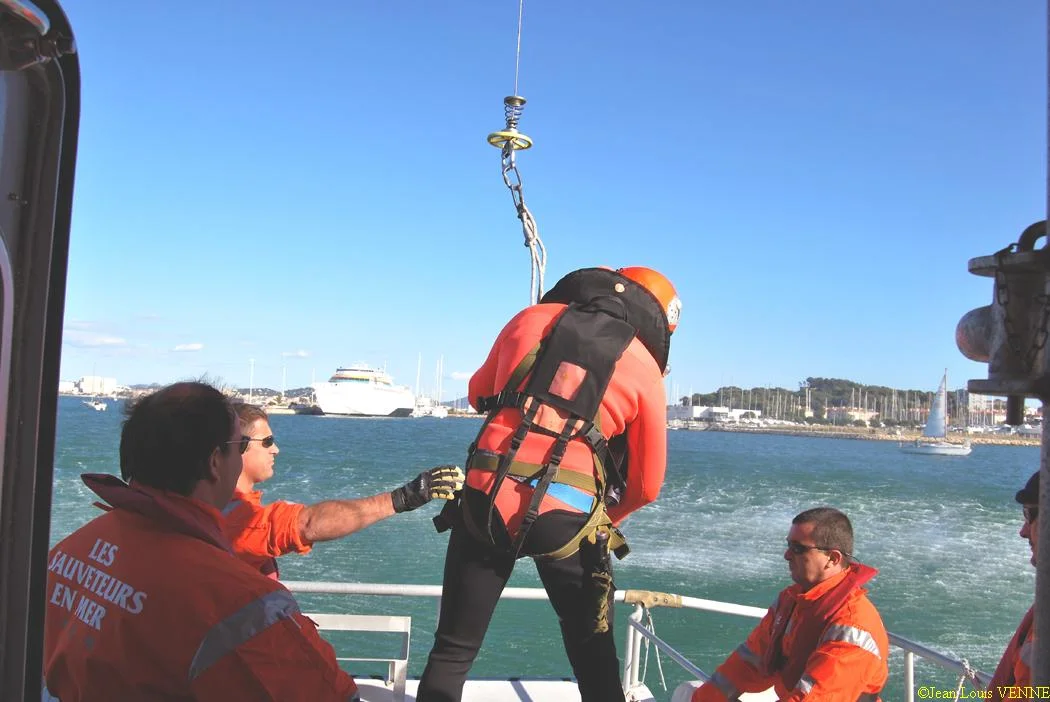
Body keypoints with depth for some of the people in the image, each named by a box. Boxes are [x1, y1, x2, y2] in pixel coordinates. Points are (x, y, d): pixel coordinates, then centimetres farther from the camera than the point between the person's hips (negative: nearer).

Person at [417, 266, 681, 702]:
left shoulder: (532, 318, 10)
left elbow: (479, 395, 24)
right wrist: (603, 524, 25)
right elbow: (647, 485, 9)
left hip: (485, 499, 2)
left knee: (452, 650, 16)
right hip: (564, 515, -1)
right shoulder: (644, 368, 6)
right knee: (593, 656, 21)